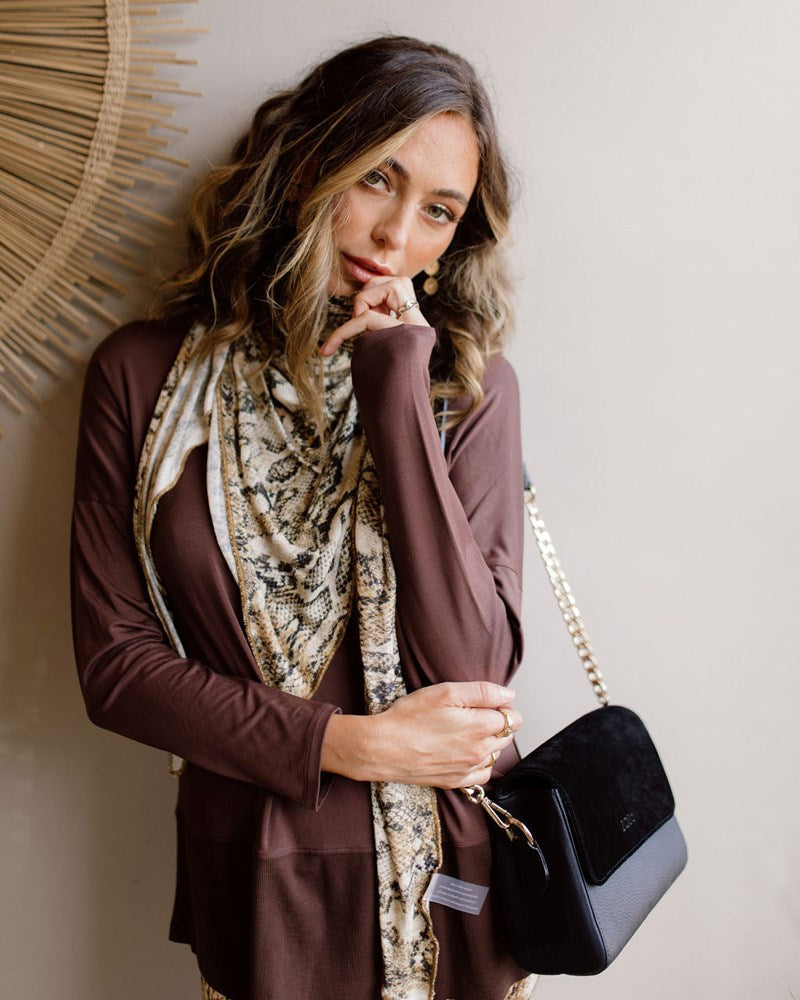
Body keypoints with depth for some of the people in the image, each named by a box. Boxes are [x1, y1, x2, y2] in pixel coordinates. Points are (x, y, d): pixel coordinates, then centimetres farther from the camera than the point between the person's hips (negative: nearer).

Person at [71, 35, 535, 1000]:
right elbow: (115, 662, -8)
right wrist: (347, 744, -16)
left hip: (455, 872, 1)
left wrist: (397, 395, -20)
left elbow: (475, 667, -18)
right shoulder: (144, 374, -7)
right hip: (260, 872, 0)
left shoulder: (470, 385, -8)